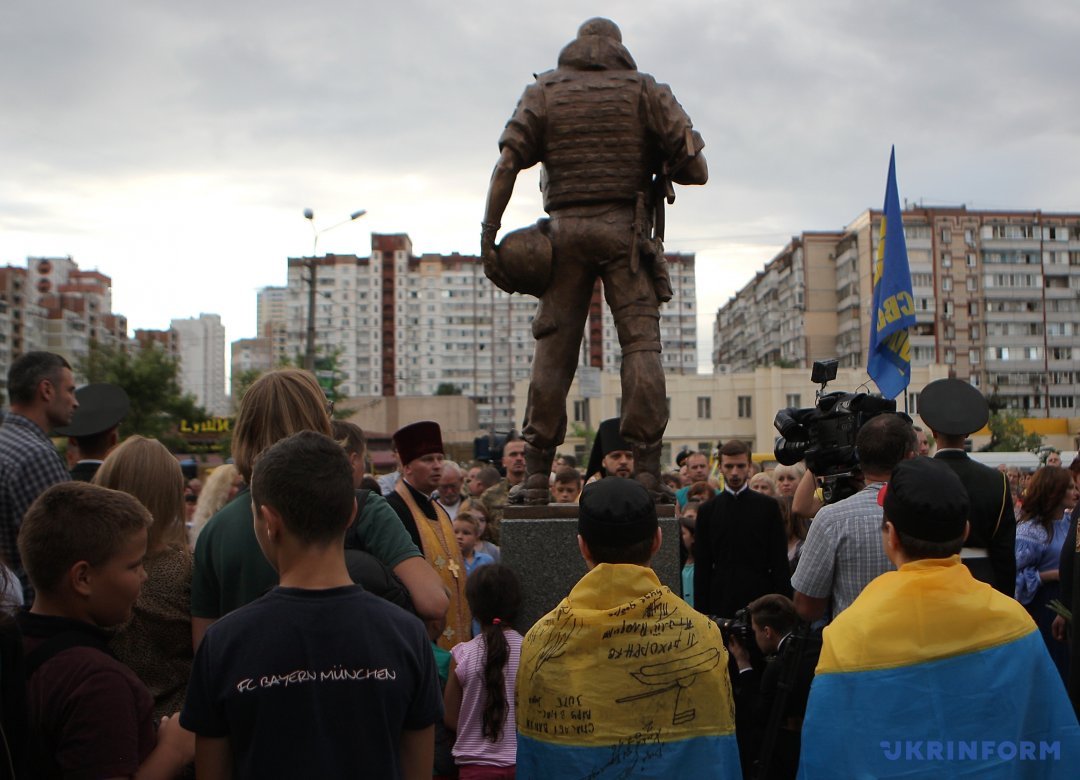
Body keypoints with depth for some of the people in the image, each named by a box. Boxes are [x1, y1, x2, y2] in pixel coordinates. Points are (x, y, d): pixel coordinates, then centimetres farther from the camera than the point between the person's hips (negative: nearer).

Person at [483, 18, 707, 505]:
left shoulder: (544, 91, 13)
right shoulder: (645, 90, 11)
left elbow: (507, 163, -1)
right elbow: (696, 169, 2)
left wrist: (488, 236, -3)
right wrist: (660, 171, 23)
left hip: (565, 228, 2)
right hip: (626, 229, -1)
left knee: (553, 348, 3)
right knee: (641, 343, -2)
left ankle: (536, 477, 2)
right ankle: (647, 473, -9)